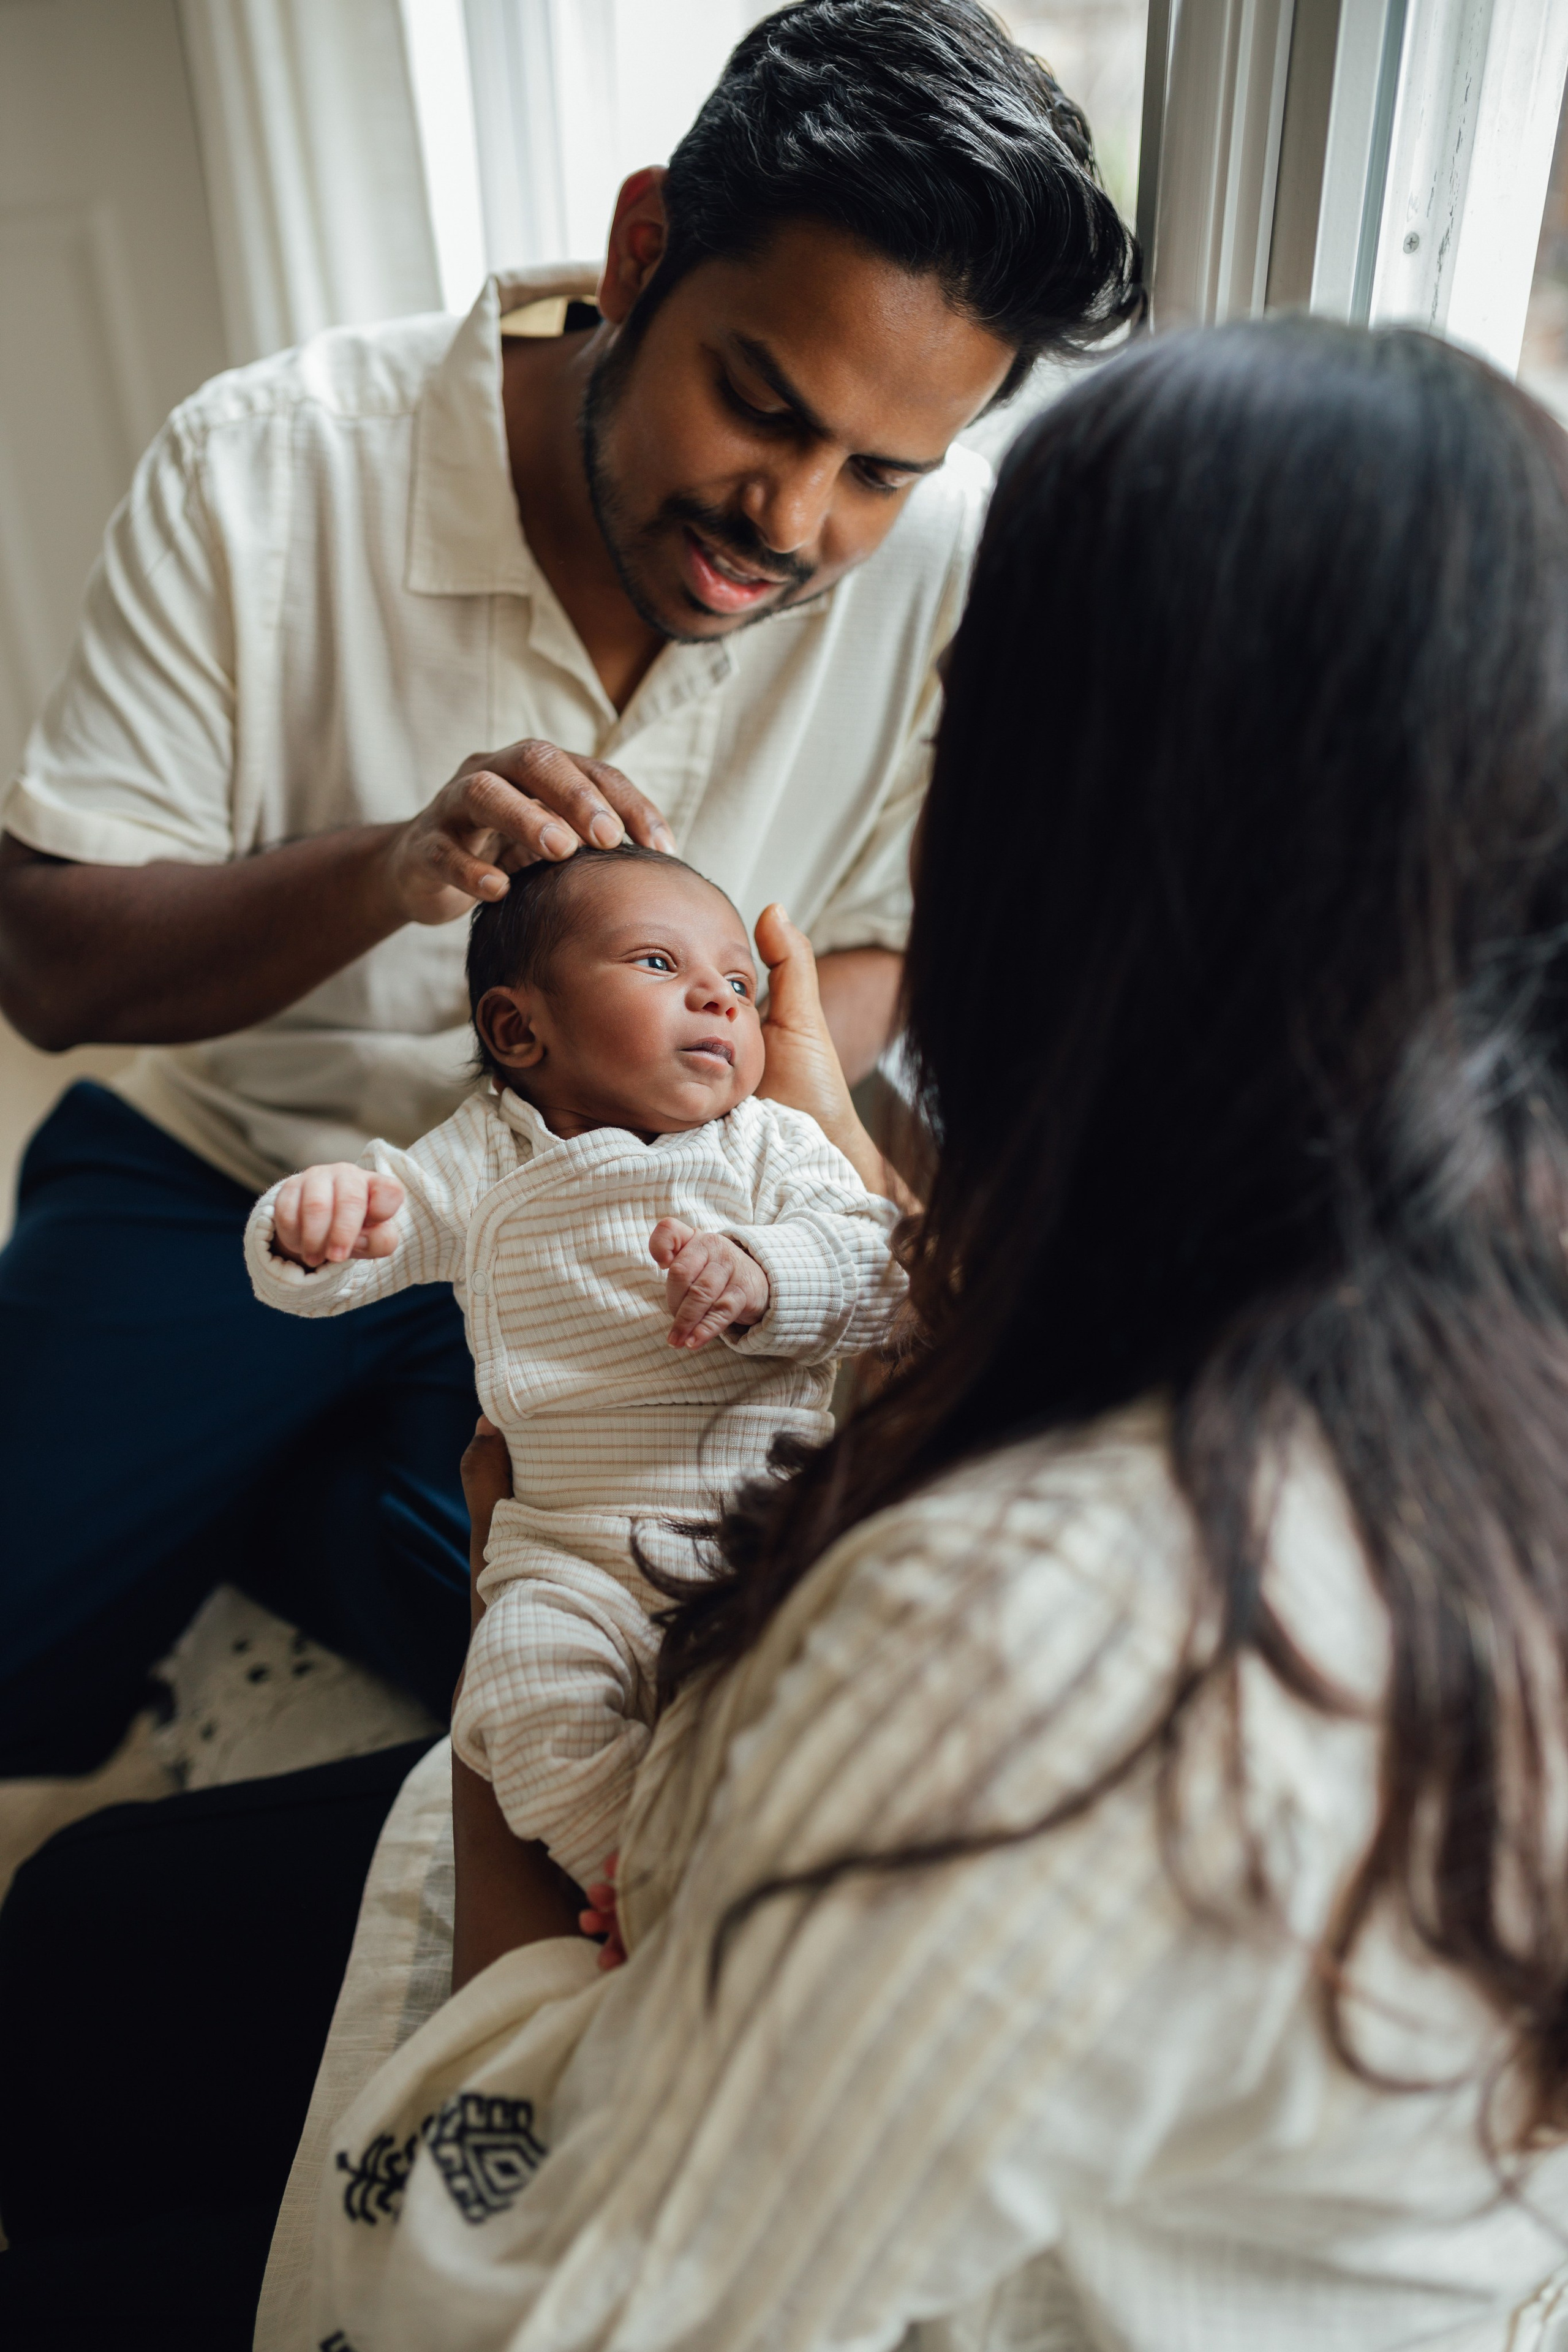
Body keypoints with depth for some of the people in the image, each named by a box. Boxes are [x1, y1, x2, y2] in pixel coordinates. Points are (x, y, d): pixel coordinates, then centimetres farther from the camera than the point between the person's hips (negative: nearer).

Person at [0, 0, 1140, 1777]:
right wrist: (391, 869, -32)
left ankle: (188, 1492, 8)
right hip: (228, 1175, 0)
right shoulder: (267, 467, -15)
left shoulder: (952, 560, -14)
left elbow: (878, 949, -2)